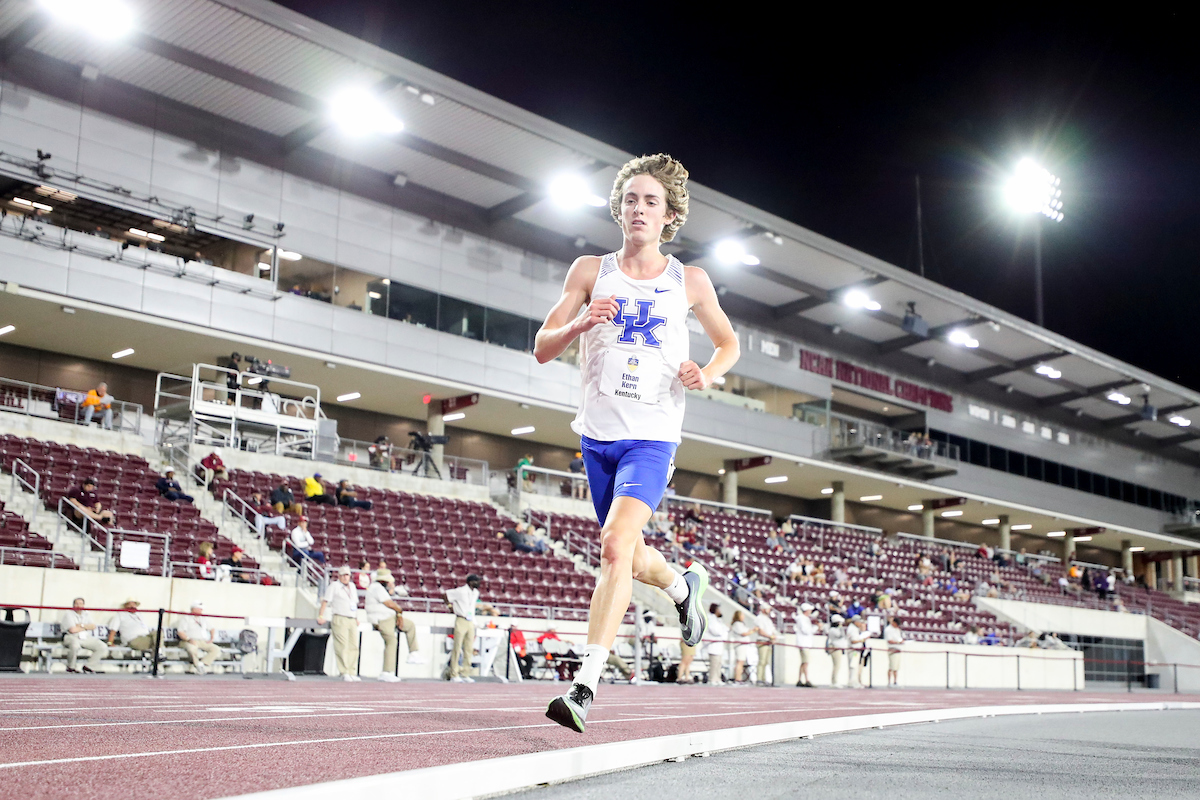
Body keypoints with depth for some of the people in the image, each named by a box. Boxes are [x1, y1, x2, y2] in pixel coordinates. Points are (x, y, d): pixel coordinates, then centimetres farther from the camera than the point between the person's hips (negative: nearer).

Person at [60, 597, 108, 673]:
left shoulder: (86, 614, 19)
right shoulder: (68, 614, 0)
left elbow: (93, 626, 6)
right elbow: (73, 630, -12)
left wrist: (82, 625, -9)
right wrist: (86, 627, 1)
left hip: (86, 638, 6)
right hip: (72, 637, -6)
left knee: (103, 647, -14)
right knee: (75, 645, -42)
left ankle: (89, 666, -8)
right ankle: (71, 667, -18)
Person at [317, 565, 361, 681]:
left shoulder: (352, 586, 21)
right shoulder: (334, 586, 4)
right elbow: (325, 601, -1)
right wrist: (321, 616, -10)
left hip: (352, 620, 6)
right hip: (340, 619, -6)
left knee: (354, 647, 0)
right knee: (342, 647, -10)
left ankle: (352, 673, 2)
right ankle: (344, 673, -9)